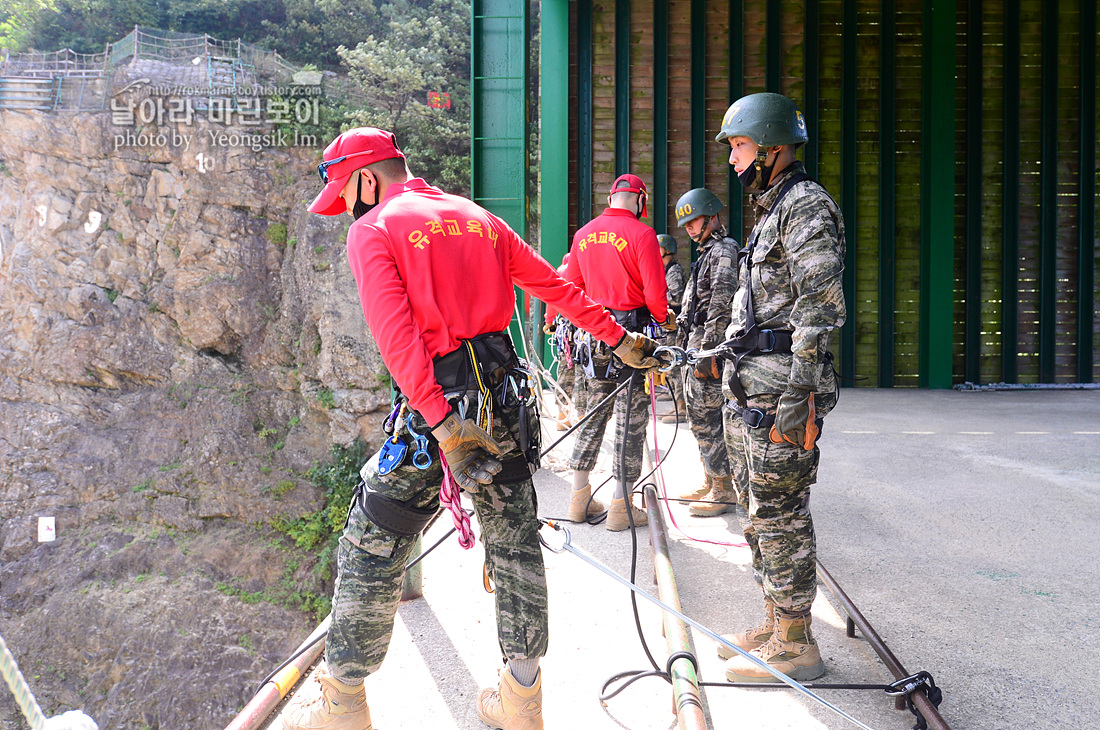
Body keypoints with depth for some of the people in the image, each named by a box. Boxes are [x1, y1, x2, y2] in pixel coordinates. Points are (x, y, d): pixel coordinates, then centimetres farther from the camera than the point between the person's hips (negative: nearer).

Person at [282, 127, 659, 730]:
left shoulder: (373, 230, -2)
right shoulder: (479, 218, 16)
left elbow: (396, 335, -17)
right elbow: (555, 286, 17)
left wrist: (444, 426, -23)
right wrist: (618, 339, 23)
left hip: (437, 402, -6)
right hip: (507, 394, 6)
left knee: (370, 549, 8)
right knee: (515, 543, 15)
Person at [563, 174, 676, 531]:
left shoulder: (583, 234, 7)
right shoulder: (641, 234, -10)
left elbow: (572, 287, 13)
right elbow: (655, 292, -13)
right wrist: (665, 320, 6)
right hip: (631, 333, -6)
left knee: (594, 412, 17)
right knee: (631, 418, 3)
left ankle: (579, 496, 22)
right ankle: (621, 506, 7)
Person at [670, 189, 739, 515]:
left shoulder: (724, 250, -10)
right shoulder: (707, 253, 21)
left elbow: (721, 305, -19)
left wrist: (707, 351, -24)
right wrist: (684, 341, 23)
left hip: (709, 347, -10)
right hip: (696, 346, 10)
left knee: (706, 418, -9)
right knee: (700, 417, 14)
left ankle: (724, 491, -2)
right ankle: (710, 484, 23)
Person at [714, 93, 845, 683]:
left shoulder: (806, 205, -10)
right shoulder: (771, 209, 21)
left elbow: (820, 307, -19)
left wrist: (799, 393, -23)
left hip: (781, 388, -10)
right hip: (749, 385, 10)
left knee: (780, 512, -4)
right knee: (758, 507, 15)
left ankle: (794, 645, 7)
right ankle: (776, 623, 26)